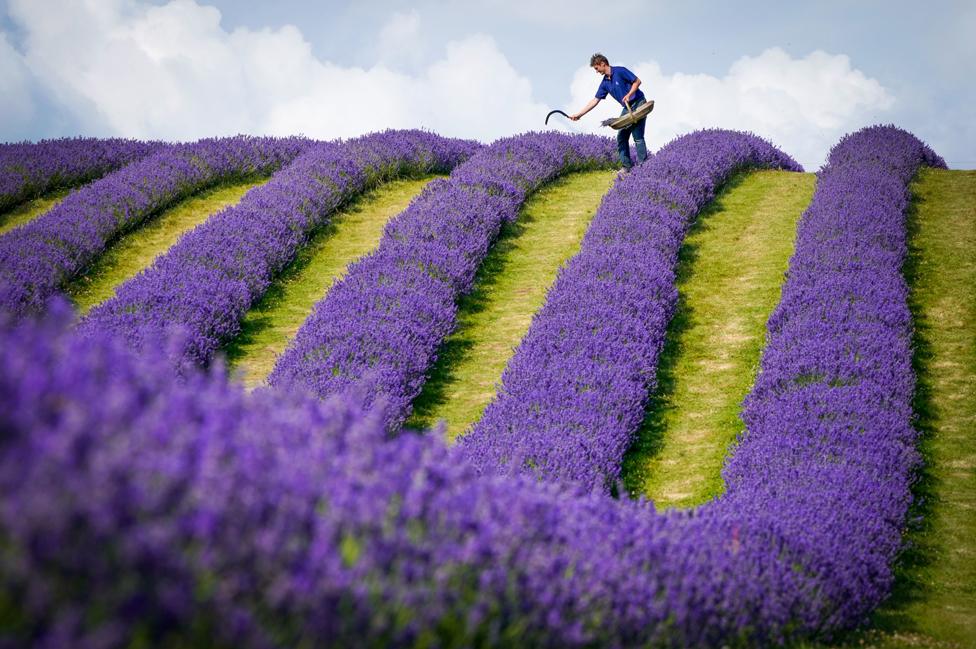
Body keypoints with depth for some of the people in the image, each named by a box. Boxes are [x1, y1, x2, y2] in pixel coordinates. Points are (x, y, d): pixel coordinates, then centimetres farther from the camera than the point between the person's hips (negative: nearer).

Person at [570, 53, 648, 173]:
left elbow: (637, 81, -9)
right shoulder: (605, 83, 10)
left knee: (638, 137, -12)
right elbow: (595, 100, 10)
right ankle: (627, 166, 6)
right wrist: (579, 114, 6)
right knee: (621, 137, 3)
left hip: (638, 104, -8)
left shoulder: (620, 71, -11)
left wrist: (629, 94, -23)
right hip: (627, 108, 8)